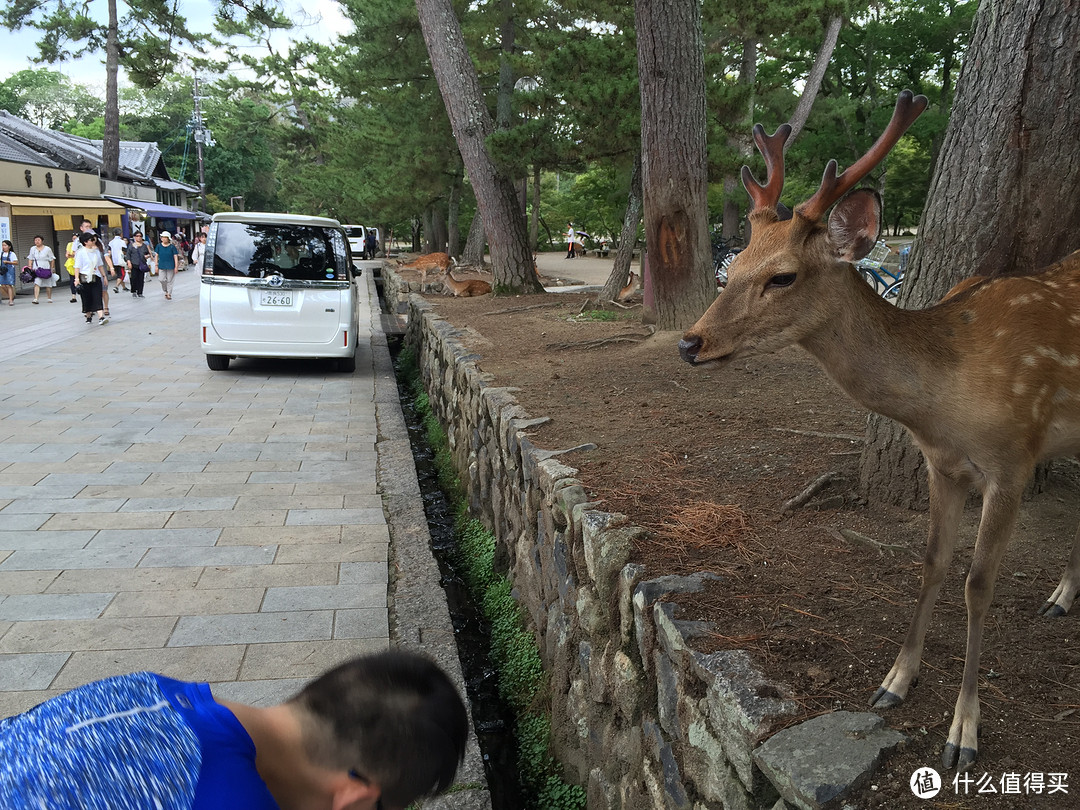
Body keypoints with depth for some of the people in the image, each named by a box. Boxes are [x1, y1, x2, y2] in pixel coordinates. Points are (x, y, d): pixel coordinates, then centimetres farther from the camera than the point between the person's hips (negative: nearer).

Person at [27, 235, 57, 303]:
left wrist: (52, 268, 2)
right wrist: (30, 267, 4)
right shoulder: (32, 249, 10)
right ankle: (35, 298, -23)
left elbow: (52, 259, 6)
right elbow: (30, 259, 13)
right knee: (37, 284, -15)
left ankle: (49, 298, 22)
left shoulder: (47, 249, 3)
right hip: (36, 269, 0)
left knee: (48, 285, 5)